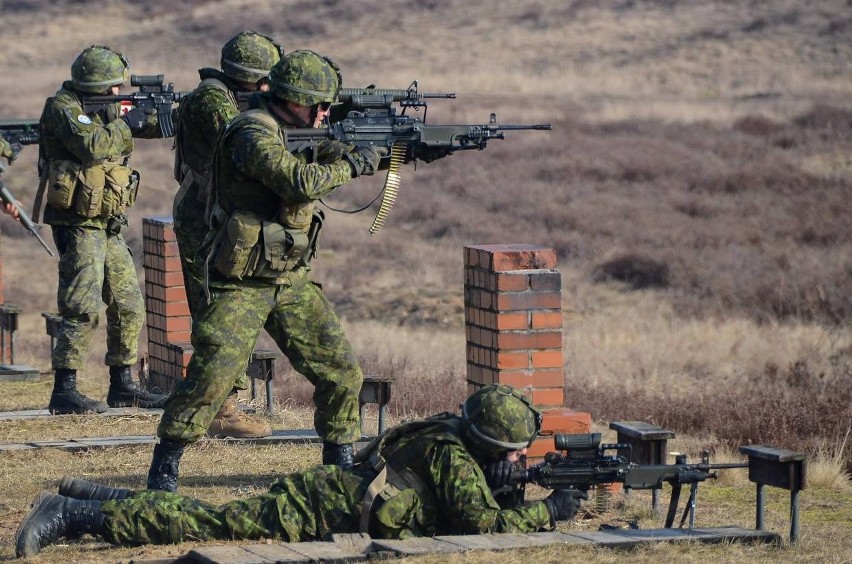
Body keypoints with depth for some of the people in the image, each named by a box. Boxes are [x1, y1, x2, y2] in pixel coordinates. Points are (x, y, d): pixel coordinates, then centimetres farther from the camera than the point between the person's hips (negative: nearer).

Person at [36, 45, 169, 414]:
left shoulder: (104, 109, 14)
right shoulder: (63, 109, -12)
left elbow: (152, 124, 15)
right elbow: (93, 146, -28)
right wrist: (125, 123, -13)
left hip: (108, 227, 9)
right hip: (78, 227, -9)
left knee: (129, 307, 11)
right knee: (83, 310, -13)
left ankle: (122, 386, 19)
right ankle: (64, 391, -10)